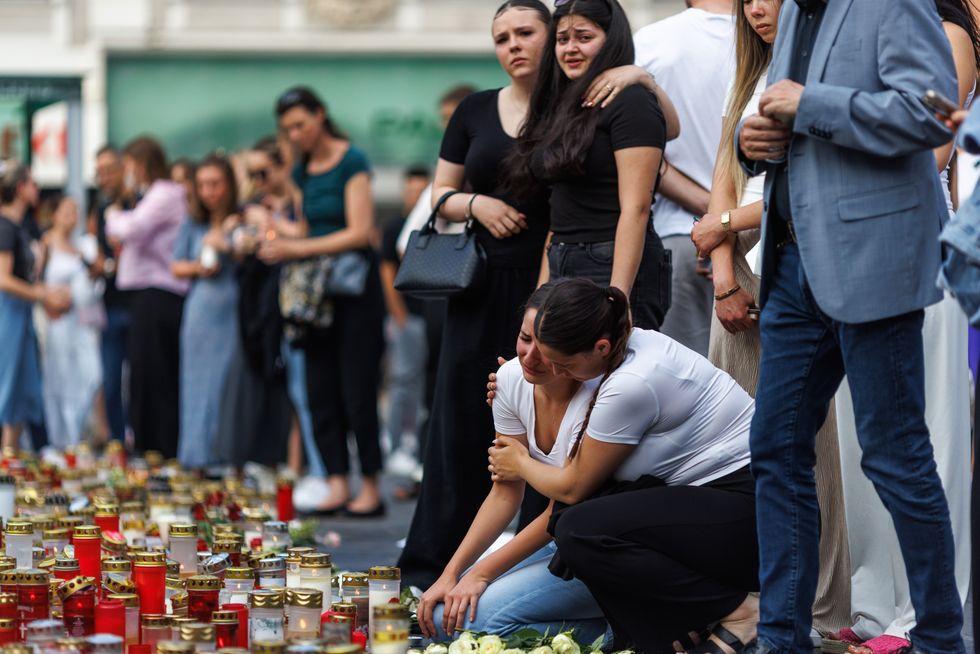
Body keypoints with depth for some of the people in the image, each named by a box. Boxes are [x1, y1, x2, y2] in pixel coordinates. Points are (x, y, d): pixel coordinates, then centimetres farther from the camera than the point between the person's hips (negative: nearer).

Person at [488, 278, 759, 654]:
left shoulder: (631, 385, -23)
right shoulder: (635, 344, 5)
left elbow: (573, 487, -7)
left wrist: (520, 464, 12)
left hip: (748, 507, -10)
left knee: (580, 531, -21)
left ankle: (736, 612, -10)